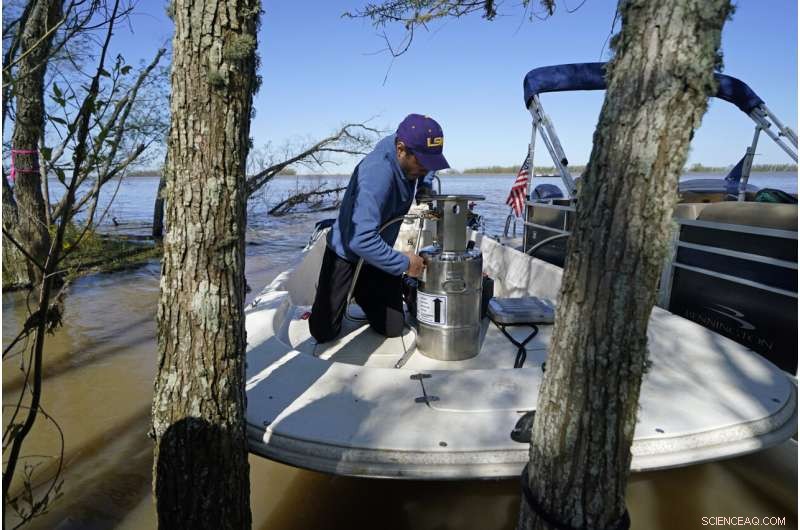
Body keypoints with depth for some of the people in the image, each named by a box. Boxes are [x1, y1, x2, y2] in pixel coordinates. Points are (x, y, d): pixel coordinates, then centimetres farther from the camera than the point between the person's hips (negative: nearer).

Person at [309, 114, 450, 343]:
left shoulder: (408, 161, -10)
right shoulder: (377, 172, -34)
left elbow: (428, 169, 19)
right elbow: (361, 240, -40)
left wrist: (425, 187, -3)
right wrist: (404, 263, -29)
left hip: (377, 254, 7)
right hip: (345, 256, -6)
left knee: (393, 330, 7)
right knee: (323, 333, -3)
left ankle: (362, 294, 34)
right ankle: (328, 294, 28)